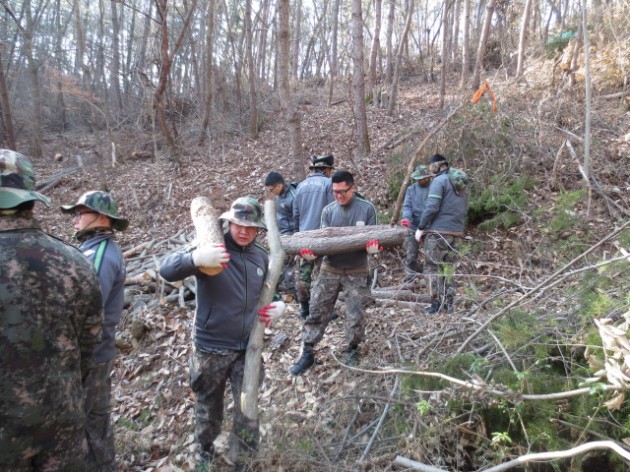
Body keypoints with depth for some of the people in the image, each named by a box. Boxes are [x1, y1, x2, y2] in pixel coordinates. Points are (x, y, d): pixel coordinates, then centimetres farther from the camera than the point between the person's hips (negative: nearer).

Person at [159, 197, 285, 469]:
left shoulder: (261, 257, 1)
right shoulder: (213, 249, -15)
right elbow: (166, 270, -26)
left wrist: (278, 306, -3)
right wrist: (196, 258, -46)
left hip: (247, 348, 3)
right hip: (211, 348, -3)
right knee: (208, 405, 18)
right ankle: (206, 450, 46)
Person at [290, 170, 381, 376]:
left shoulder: (367, 209, -5)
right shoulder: (328, 211, 1)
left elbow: (373, 237, -4)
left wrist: (374, 247, -28)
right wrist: (312, 250, -21)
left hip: (357, 272, -2)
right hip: (330, 269, 2)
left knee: (355, 314, 6)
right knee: (317, 311, 3)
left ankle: (352, 349, 30)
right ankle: (307, 353, 14)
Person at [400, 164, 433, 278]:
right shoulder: (411, 189, 9)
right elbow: (407, 206, 0)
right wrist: (406, 218, -21)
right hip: (414, 227, 1)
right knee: (411, 256, 0)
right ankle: (410, 279, 10)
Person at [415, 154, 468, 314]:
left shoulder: (439, 181, -9)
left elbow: (431, 207, -17)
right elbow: (464, 209, 16)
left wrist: (421, 228, -11)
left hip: (438, 231, -7)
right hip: (456, 232, 7)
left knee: (434, 268, 1)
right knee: (448, 268, 14)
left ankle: (437, 305, 4)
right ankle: (449, 303, 18)